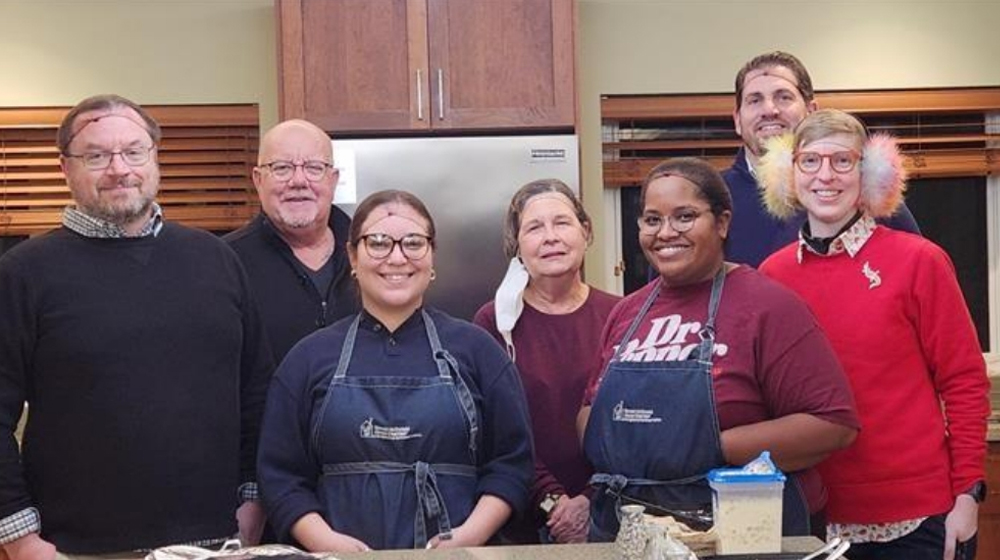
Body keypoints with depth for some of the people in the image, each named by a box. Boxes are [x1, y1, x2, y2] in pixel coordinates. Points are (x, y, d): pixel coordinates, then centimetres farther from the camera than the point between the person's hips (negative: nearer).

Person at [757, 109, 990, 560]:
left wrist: (967, 495, -8)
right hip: (816, 516, 3)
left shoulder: (918, 261, -5)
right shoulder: (772, 274, 2)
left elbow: (964, 384, -4)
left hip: (919, 516, -2)